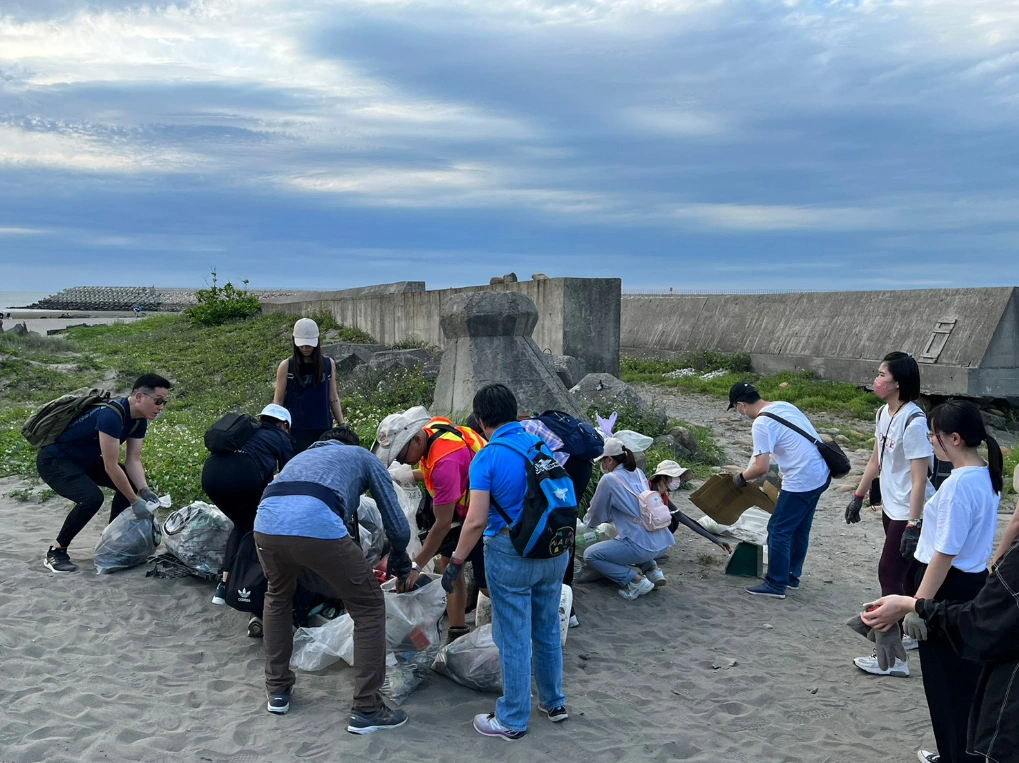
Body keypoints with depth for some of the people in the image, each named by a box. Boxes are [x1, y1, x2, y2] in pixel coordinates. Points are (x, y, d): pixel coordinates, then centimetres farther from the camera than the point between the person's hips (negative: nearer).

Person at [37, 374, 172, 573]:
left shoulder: (139, 420, -5)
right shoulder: (111, 416, -33)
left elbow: (133, 461, -4)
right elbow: (111, 466, -31)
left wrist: (144, 490, -20)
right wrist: (135, 501, -26)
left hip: (84, 459, 10)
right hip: (54, 460, -10)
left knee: (132, 483, 3)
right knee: (92, 497, -29)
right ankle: (56, 552, -11)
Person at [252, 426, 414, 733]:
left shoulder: (302, 455, 43)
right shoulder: (364, 457, 30)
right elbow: (398, 526, 25)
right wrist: (401, 568, 45)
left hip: (266, 523, 5)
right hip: (318, 525, -5)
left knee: (277, 596, 36)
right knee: (369, 608, 16)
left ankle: (278, 690, 40)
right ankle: (366, 710, 18)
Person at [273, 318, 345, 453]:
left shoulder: (328, 364, 6)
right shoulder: (286, 366, 0)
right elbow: (278, 400, 3)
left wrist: (342, 426, 9)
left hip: (323, 428, 2)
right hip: (297, 431, -2)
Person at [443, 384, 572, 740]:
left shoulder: (486, 459, -13)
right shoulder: (543, 446, 4)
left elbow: (476, 521, -18)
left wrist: (456, 562, -7)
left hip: (511, 554, -6)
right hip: (555, 551, 6)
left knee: (514, 639, 5)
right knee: (548, 631, 20)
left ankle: (512, 720, 16)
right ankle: (553, 703, 34)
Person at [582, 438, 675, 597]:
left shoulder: (609, 479, -7)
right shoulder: (638, 473, 14)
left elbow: (596, 516, 4)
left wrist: (586, 519, 26)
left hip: (643, 546, -8)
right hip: (663, 543, 8)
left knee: (589, 555, 6)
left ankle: (636, 581, -5)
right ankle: (652, 569, 16)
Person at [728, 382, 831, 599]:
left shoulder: (761, 423, -16)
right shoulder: (784, 406, 11)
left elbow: (762, 468, -20)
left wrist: (741, 477, -1)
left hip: (802, 481, -9)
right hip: (820, 474, 9)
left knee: (779, 531, 1)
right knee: (800, 529, 20)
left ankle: (776, 585, 8)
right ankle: (792, 576, 32)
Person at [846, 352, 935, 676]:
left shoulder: (913, 422, -23)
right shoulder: (884, 413, 4)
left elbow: (919, 479, -24)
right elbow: (876, 460, 16)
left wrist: (913, 525, -24)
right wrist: (859, 496, 20)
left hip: (909, 513, -8)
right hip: (891, 508, 8)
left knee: (889, 574, -6)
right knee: (907, 573, 18)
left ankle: (893, 658, 0)